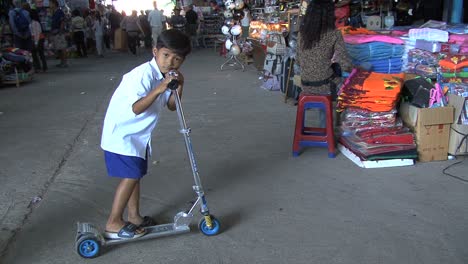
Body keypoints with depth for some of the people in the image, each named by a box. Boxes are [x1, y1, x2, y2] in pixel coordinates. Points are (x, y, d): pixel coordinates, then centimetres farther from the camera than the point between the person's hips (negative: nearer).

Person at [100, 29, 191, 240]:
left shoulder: (166, 76, 3)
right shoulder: (143, 74, -25)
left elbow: (171, 106, 1)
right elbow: (136, 108, -32)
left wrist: (179, 87, -14)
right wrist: (158, 89, -41)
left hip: (138, 134, 9)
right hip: (121, 132, -9)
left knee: (135, 174, 15)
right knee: (131, 176, -10)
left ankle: (134, 217, 28)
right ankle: (113, 224, 2)